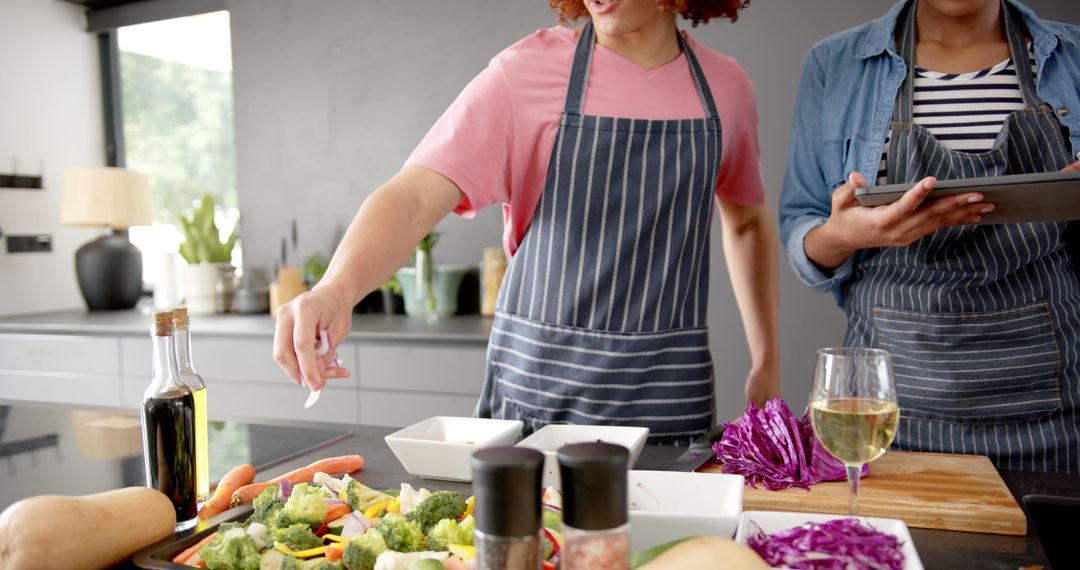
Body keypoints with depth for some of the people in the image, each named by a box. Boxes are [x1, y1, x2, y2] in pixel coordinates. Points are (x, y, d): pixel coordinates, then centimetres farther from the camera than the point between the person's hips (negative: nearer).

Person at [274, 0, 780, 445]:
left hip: (671, 401, 3)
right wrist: (337, 288, -40)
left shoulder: (725, 87, 3)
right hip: (534, 392, -2)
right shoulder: (525, 73, -9)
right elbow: (413, 199, -20)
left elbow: (747, 219, 18)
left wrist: (767, 362, 14)